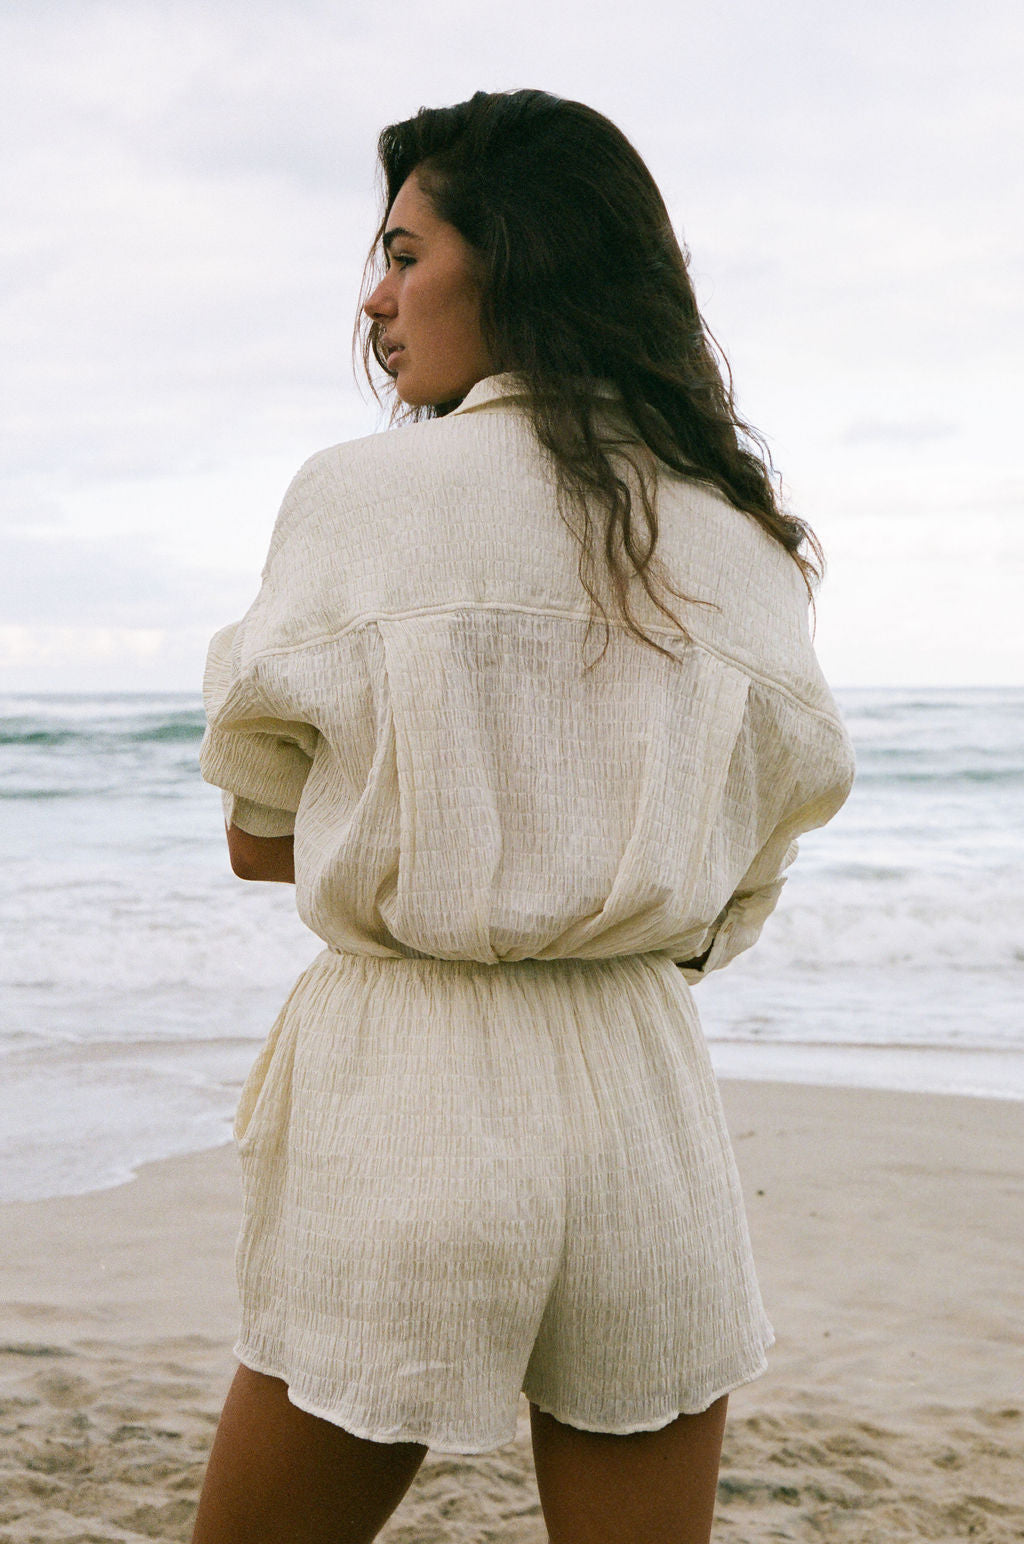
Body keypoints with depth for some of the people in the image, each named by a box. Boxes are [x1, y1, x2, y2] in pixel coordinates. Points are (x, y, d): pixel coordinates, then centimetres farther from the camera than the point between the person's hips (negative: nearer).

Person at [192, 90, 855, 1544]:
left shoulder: (359, 492, -5)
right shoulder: (746, 542, 6)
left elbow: (259, 840, 1)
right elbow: (735, 902, 9)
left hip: (406, 1095, -3)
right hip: (646, 1094, 4)